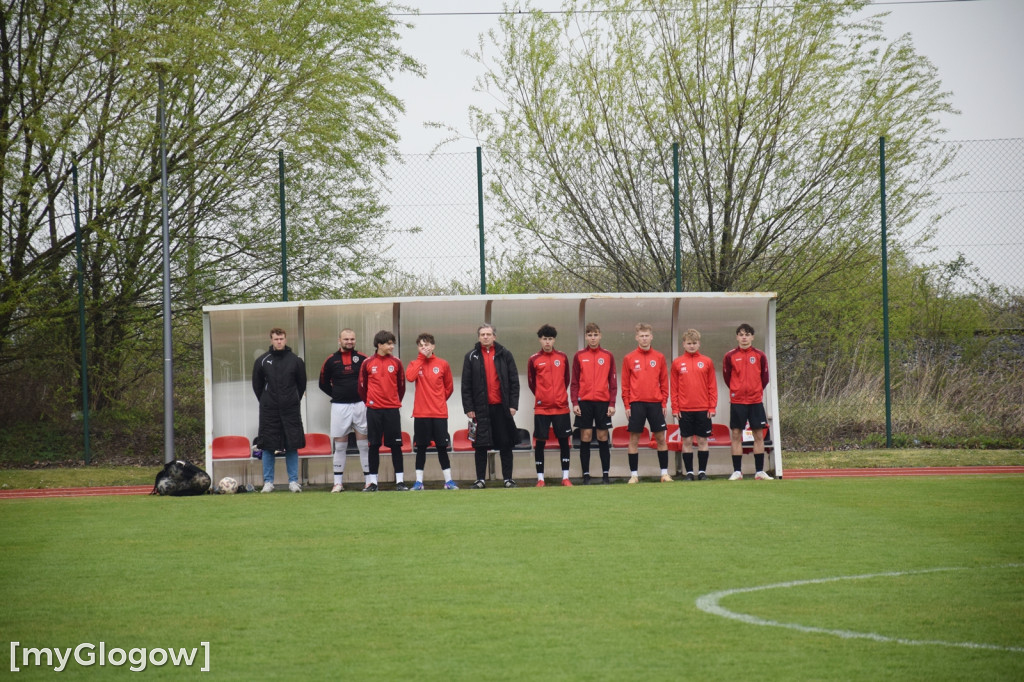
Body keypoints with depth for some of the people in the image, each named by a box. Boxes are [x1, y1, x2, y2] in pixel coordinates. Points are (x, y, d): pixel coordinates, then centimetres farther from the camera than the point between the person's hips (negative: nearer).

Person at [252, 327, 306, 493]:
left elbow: (301, 384, 13)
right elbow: (257, 385, 12)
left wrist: (293, 401, 10)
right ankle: (268, 482, 6)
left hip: (291, 410, 0)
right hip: (269, 411, 0)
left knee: (292, 446, 0)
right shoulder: (262, 361, 4)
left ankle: (293, 481, 6)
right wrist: (265, 402, 9)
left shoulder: (296, 361, 4)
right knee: (268, 447, 0)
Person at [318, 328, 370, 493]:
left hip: (360, 405, 0)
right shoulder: (331, 361, 4)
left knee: (364, 443, 1)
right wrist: (337, 395, 7)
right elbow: (323, 384, 14)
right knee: (339, 444, 3)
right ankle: (338, 482, 6)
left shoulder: (362, 359, 3)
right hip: (339, 406, 0)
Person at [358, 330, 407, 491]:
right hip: (374, 410, 0)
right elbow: (362, 386, 8)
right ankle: (372, 482, 7)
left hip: (392, 409, 0)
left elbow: (401, 385, 10)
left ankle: (400, 481, 2)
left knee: (396, 445, -1)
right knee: (373, 446, 3)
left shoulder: (396, 362, 3)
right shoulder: (368, 363, 1)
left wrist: (396, 401, 9)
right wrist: (369, 402, 10)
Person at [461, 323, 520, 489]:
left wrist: (513, 404, -2)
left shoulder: (504, 355, 6)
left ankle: (508, 478, 8)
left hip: (501, 407, 0)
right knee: (480, 445, 1)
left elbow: (514, 381, 5)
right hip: (481, 408, 0)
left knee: (505, 444, 3)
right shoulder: (471, 357, 6)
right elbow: (466, 385, 4)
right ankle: (480, 480, 7)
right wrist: (468, 408, -3)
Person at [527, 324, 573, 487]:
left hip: (561, 406, 1)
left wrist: (560, 396, 9)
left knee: (564, 441, 3)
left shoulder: (563, 357, 6)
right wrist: (541, 396, 9)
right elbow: (531, 382, 9)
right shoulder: (534, 360, 1)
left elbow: (566, 380, 13)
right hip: (541, 408, -1)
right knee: (539, 442, 0)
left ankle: (565, 477, 10)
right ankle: (540, 478, 6)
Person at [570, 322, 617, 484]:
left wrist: (612, 404, -2)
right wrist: (575, 403, -4)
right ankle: (586, 475, 4)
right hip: (584, 403, 0)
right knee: (585, 438, 0)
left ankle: (605, 475, 7)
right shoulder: (579, 356, 5)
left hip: (603, 403, 0)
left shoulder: (608, 356, 6)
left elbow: (613, 382, 6)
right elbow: (574, 382, 5)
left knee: (603, 438, 2)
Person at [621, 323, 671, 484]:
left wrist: (664, 403, 2)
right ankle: (634, 474, 6)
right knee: (634, 439, 0)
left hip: (655, 403, 1)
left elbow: (664, 382, 8)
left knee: (660, 438, 3)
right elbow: (625, 384, 3)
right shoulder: (629, 358, 3)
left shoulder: (659, 357, 6)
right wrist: (627, 405, -3)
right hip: (636, 404, -1)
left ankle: (664, 473, 9)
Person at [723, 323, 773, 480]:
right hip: (737, 401, -1)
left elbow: (764, 378, 9)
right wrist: (737, 391, 9)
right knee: (736, 435, -1)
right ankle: (737, 472, 3)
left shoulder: (760, 356, 3)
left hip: (756, 401, 1)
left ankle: (759, 471, 5)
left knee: (759, 435, 1)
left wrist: (756, 392, 10)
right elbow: (727, 377, 9)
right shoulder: (730, 356, 1)